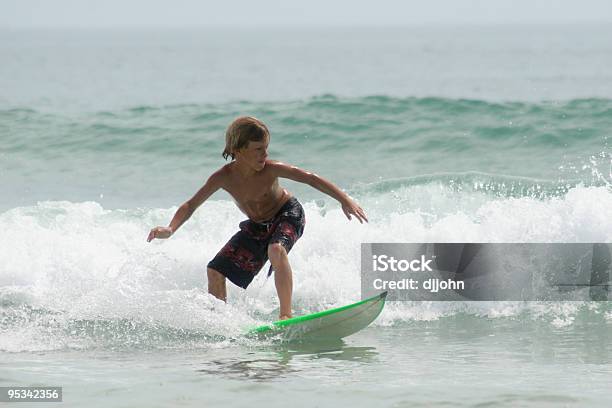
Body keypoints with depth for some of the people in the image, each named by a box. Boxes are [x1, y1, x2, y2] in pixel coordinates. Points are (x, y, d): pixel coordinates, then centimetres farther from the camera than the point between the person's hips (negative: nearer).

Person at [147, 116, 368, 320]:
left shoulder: (270, 169, -30)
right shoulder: (224, 177, -23)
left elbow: (310, 178, -27)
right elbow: (191, 205, -17)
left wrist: (345, 200, -33)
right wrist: (170, 229, -34)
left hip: (287, 214, -4)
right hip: (256, 227, 4)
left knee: (276, 250, -36)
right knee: (216, 272, -2)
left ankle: (286, 314, -30)